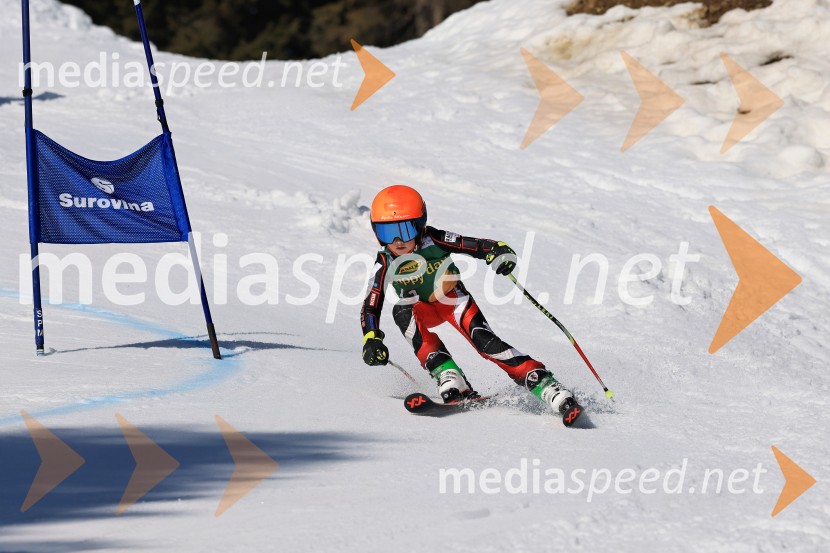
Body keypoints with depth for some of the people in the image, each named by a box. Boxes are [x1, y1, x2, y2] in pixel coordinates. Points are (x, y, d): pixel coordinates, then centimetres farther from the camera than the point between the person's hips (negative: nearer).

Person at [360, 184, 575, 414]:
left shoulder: (434, 241, -27)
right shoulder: (385, 264, -22)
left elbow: (478, 246, -28)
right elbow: (371, 306, -18)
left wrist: (501, 253, -49)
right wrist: (371, 340, -33)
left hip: (453, 300, -2)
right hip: (421, 308, 2)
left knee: (485, 341, -24)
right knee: (402, 312, -32)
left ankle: (544, 384, -25)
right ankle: (448, 376, -36)